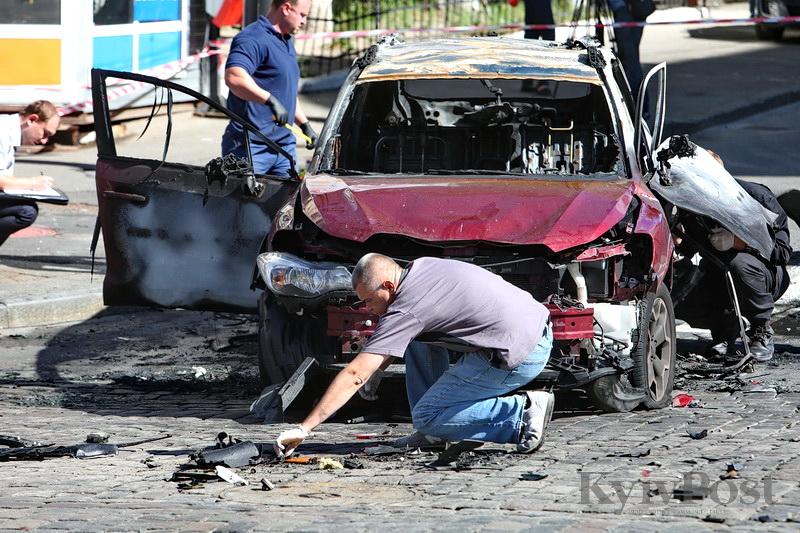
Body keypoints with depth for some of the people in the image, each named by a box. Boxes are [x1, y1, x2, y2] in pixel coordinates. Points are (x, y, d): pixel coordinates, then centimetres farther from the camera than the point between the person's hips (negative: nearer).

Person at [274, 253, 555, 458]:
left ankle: (523, 414, -12)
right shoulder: (423, 267, 11)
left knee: (425, 418, -3)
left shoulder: (405, 310, -13)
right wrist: (377, 370, 19)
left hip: (518, 358, -9)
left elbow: (354, 375, -15)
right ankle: (434, 431, 16)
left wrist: (303, 429, -14)